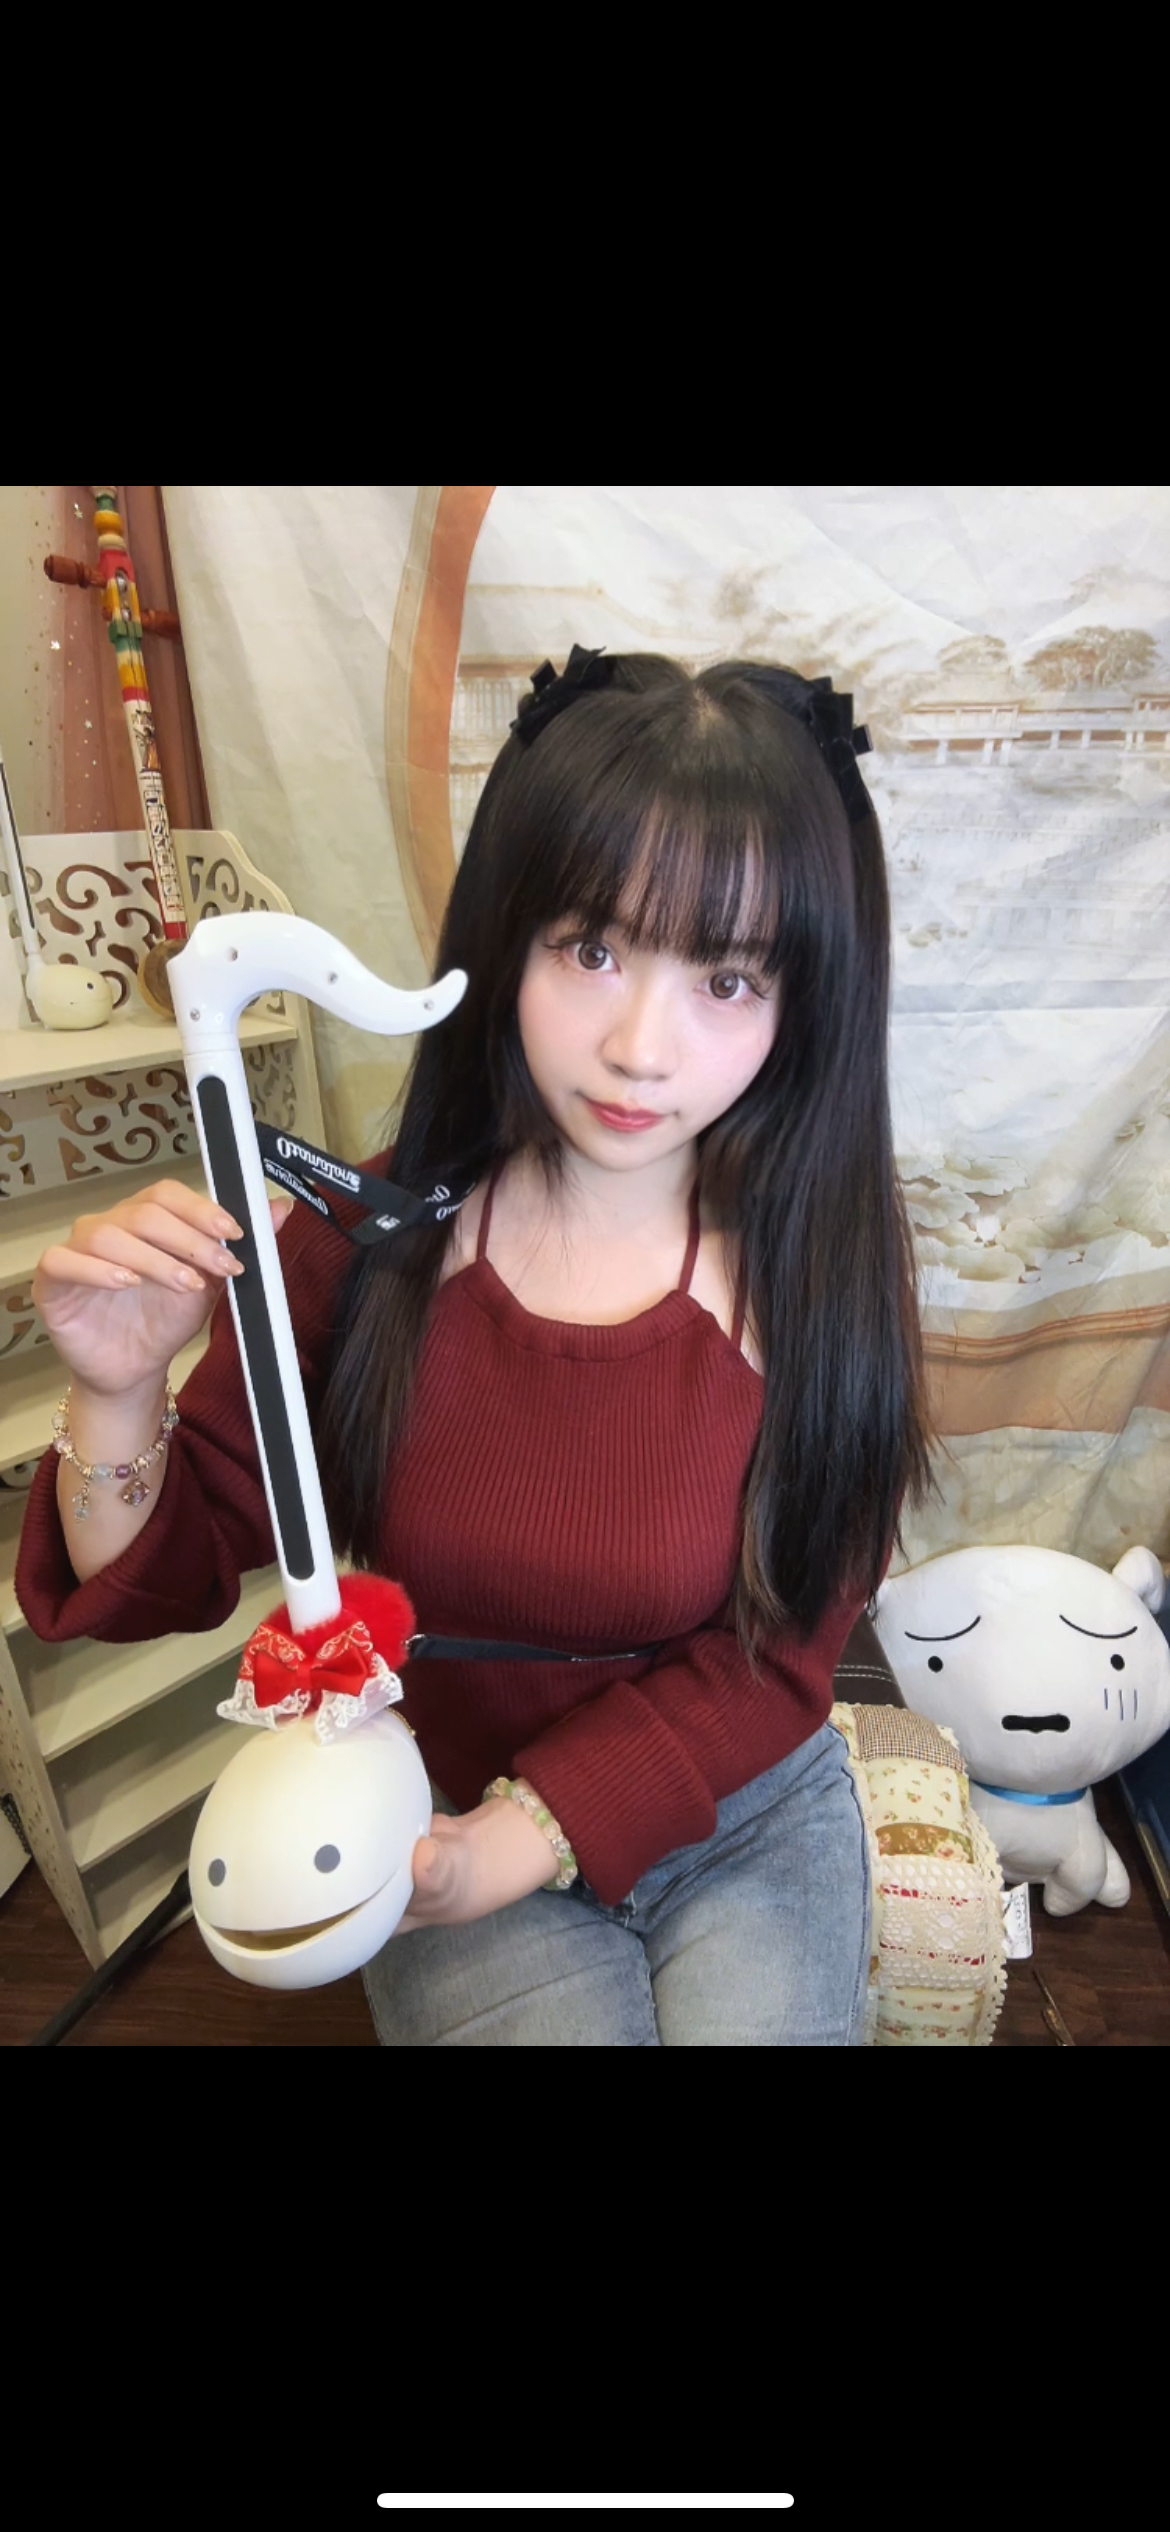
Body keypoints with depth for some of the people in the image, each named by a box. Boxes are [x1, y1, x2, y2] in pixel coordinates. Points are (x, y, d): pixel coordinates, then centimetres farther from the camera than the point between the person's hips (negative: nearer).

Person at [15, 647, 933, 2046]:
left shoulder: (823, 1260, -19)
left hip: (746, 1812, 1)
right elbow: (163, 1581, -9)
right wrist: (115, 1399, -29)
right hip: (443, 1812, 0)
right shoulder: (366, 1235, -18)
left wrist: (530, 1832, -18)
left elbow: (777, 1658, -11)